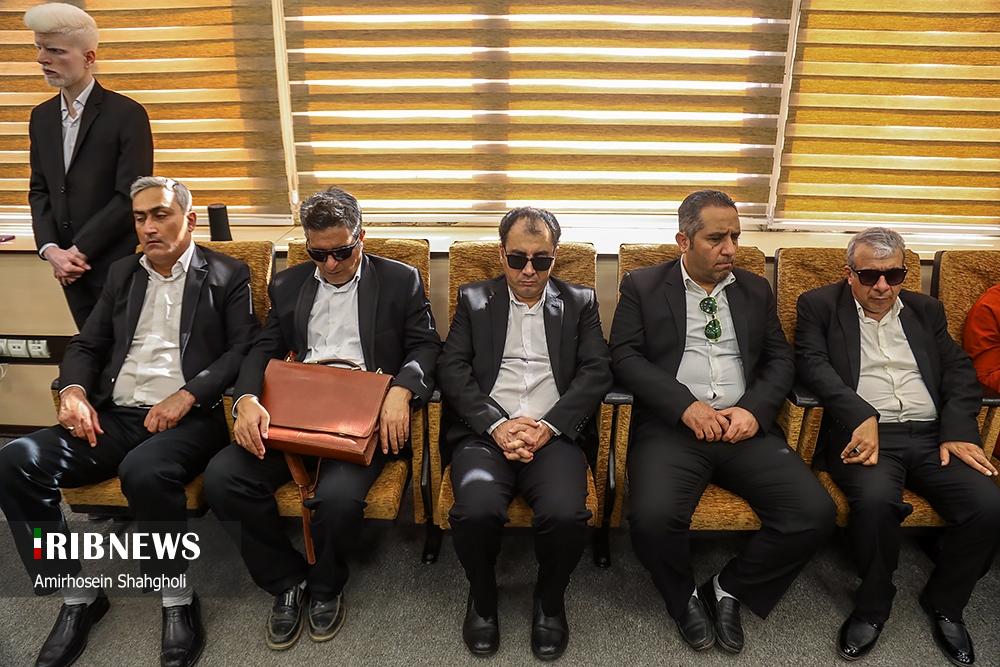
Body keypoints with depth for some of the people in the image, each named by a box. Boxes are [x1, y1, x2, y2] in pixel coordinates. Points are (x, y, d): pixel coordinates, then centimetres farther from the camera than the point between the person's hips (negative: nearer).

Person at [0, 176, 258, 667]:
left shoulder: (227, 275, 5)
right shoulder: (122, 273, 21)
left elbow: (244, 350, -4)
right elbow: (86, 345, 19)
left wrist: (187, 394, -18)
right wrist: (74, 390, -3)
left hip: (188, 419, -5)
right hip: (112, 417, 6)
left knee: (145, 472, -36)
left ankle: (178, 602, -12)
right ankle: (77, 595, -3)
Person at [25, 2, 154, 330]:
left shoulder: (127, 114, -9)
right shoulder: (41, 116, 12)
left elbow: (131, 196, -14)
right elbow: (39, 190, 13)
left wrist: (78, 250, -12)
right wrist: (50, 249, -3)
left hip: (118, 264, -6)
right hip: (69, 265, 6)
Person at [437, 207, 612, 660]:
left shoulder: (580, 302, 16)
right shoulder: (473, 299, 16)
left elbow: (596, 372, 4)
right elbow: (452, 369, 4)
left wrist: (548, 426, -11)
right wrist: (496, 424, -12)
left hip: (555, 434, 0)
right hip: (487, 432, 0)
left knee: (566, 515, -28)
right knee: (476, 511, -29)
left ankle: (550, 601, 7)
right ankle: (482, 597, 6)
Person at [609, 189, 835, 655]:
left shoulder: (755, 290, 18)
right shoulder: (642, 286, 7)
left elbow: (780, 360, 14)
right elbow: (625, 357, -2)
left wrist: (754, 409, -7)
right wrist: (685, 405, -14)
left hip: (746, 427, 4)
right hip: (671, 426, -3)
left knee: (816, 514, -17)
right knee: (654, 517, -29)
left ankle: (729, 588, 9)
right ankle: (685, 598, 6)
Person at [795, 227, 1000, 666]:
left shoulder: (926, 310, 21)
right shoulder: (819, 306, 8)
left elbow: (959, 369, 13)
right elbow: (812, 363, -7)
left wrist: (958, 431, -5)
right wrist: (862, 416, -21)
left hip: (931, 435, 4)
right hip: (864, 433, -4)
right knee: (875, 499, -33)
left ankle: (944, 603, 9)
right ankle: (873, 605, -3)